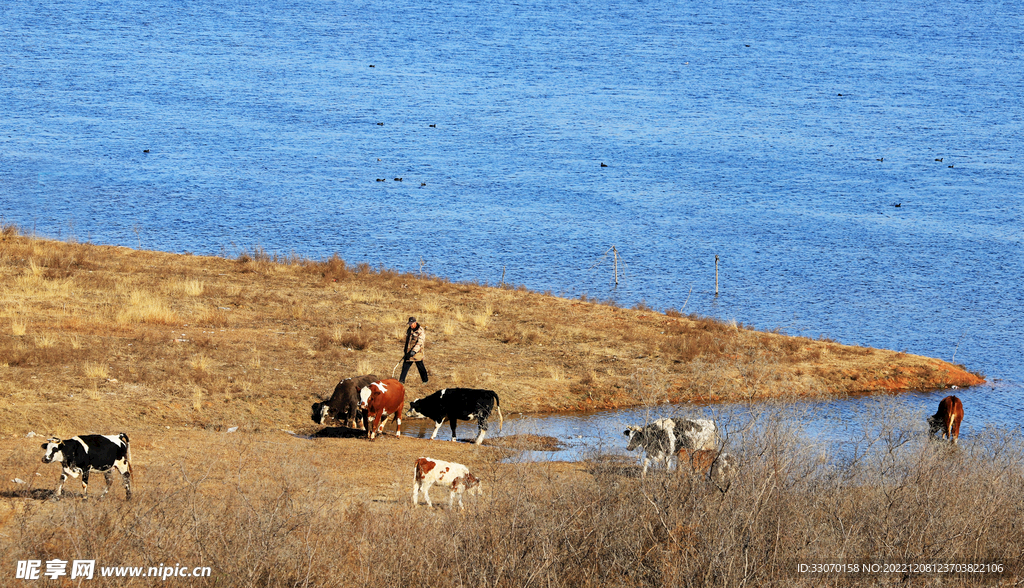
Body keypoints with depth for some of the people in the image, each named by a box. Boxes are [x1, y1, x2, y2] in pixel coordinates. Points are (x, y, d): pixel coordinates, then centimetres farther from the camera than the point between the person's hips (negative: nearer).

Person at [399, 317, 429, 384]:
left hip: (417, 352, -7)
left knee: (420, 367, 1)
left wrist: (414, 351, -33)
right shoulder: (409, 329, 10)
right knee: (405, 365, 6)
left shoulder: (421, 331, -15)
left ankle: (425, 380, 16)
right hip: (409, 352, 7)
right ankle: (402, 380, 12)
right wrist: (406, 350, 25)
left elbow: (420, 342, -23)